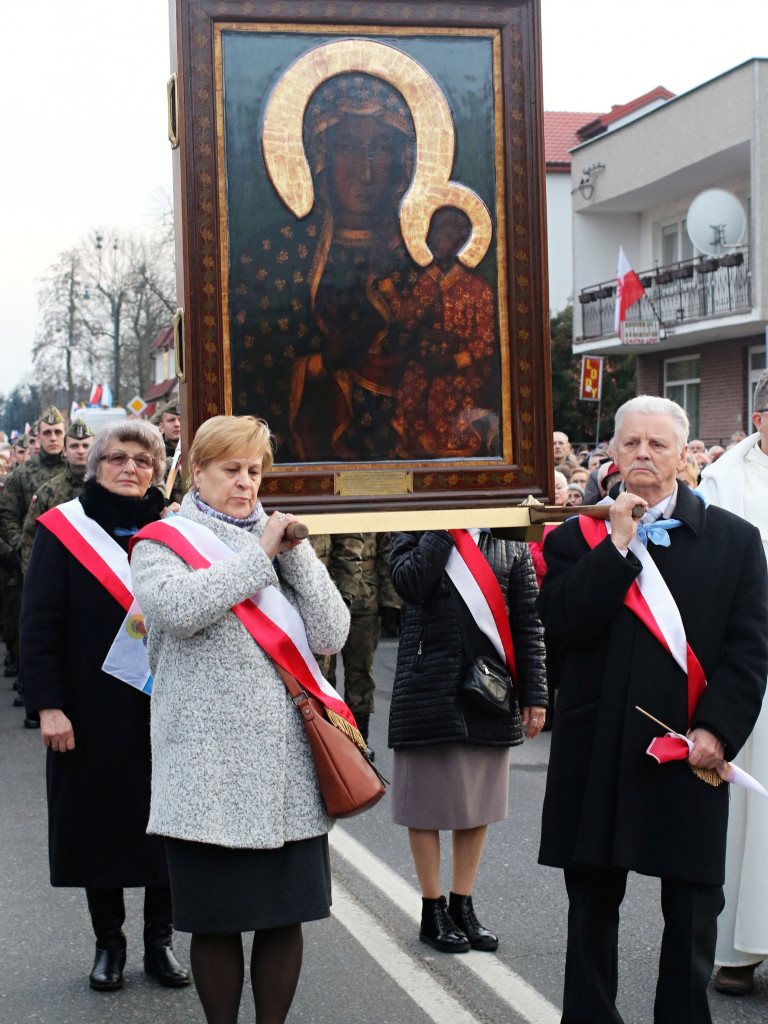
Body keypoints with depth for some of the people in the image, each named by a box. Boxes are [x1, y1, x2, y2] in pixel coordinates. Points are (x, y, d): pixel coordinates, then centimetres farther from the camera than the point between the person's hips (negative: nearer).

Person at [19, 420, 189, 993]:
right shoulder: (63, 529, -1)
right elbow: (39, 625, -5)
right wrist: (48, 704, -12)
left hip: (163, 707, 1)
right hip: (91, 711, -1)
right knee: (98, 822, 6)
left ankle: (160, 940, 20)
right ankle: (109, 942, 21)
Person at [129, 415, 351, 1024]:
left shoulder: (282, 543, 14)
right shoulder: (163, 542, 3)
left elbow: (330, 636, 3)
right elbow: (179, 608, -20)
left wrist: (295, 552, -6)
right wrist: (259, 552, -12)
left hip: (288, 760, 4)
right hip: (210, 763, -3)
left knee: (285, 912, 7)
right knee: (216, 917, 3)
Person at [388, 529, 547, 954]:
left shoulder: (512, 544, 8)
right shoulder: (414, 533, 2)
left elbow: (527, 622, 6)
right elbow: (410, 583, -19)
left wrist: (534, 694, 2)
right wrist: (443, 527, -14)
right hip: (429, 691, -3)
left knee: (479, 804, 11)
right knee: (428, 802, 6)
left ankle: (462, 905, 25)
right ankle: (432, 910, 20)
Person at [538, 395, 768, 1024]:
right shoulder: (578, 536, 5)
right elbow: (561, 621, -11)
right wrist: (618, 543, -13)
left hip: (688, 747, -1)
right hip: (597, 752, 1)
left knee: (693, 906, 7)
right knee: (592, 902, 12)